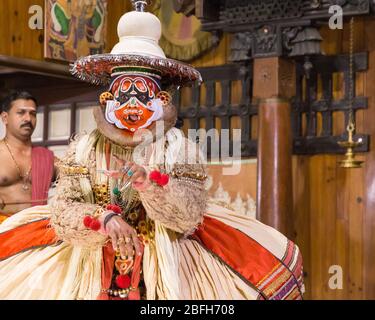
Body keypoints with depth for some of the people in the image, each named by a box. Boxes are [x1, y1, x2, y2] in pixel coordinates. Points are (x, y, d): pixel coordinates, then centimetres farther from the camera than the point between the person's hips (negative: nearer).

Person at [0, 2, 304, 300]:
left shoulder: (180, 148, -2)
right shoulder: (85, 149, 0)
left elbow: (190, 216, -11)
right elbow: (62, 212, -7)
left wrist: (150, 182, -25)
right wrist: (105, 219, -24)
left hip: (162, 273, -1)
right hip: (95, 273, 1)